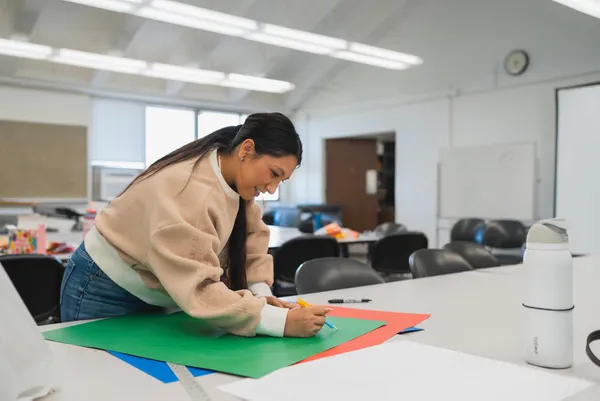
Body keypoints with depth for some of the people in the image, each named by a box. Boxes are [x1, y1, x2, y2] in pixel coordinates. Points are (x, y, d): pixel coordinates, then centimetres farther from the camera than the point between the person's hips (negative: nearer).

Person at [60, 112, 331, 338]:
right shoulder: (191, 189, -35)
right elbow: (197, 287, -41)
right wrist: (281, 321, -43)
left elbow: (252, 241, -2)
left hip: (155, 294, 8)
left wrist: (261, 293, -18)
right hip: (105, 292, -7)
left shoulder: (236, 179, -8)